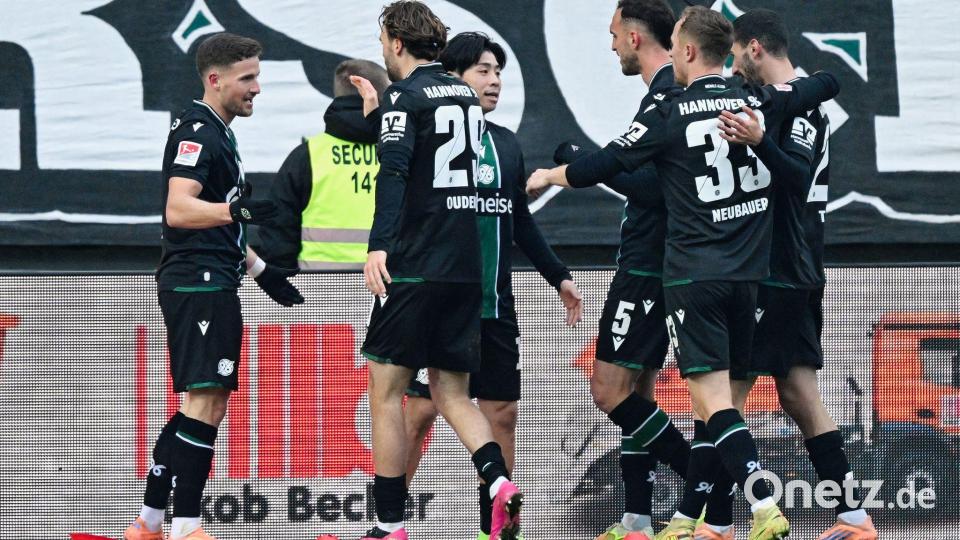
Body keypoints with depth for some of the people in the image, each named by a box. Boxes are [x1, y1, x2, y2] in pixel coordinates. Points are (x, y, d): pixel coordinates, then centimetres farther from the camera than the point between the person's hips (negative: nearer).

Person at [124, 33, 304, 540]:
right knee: (204, 405, -14)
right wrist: (236, 209, -40)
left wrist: (260, 269, 32)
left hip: (212, 285, 11)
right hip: (197, 284, -11)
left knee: (204, 407, 12)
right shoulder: (197, 131, -11)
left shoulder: (217, 133, 21)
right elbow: (178, 210, -25)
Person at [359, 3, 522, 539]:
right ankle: (500, 482, -14)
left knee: (386, 390, 1)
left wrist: (380, 244, -32)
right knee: (452, 392, 11)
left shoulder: (405, 96, -7)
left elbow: (394, 170, -21)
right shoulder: (466, 95, 15)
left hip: (414, 266, -7)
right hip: (467, 268, 7)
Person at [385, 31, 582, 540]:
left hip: (495, 306, 6)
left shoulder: (507, 143, 14)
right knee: (421, 410, -5)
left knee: (503, 412, 6)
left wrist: (558, 275, 20)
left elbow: (521, 221, 22)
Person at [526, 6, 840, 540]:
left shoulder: (669, 114, -6)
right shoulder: (758, 103, 5)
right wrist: (785, 82, 37)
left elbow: (604, 165, -2)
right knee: (716, 399, 13)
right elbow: (829, 82, 18)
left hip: (693, 275, -5)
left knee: (713, 400, -9)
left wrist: (548, 176, 17)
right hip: (747, 275, 5)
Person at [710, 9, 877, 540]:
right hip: (796, 276, 10)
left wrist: (760, 142, -43)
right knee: (798, 393, 10)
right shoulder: (801, 102, 17)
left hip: (776, 277, -10)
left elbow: (799, 176, -28)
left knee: (726, 392, -9)